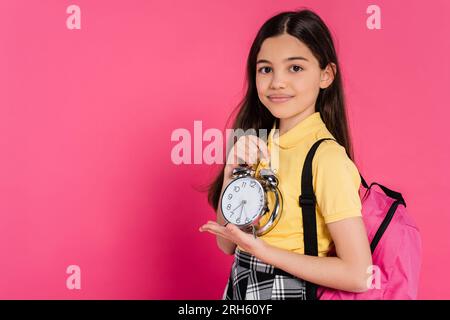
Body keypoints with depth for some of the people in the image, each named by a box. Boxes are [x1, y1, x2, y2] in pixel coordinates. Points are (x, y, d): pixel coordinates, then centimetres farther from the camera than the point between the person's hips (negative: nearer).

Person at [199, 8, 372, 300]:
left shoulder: (327, 155, -21)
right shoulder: (259, 146, 0)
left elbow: (357, 275, -23)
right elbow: (227, 243, -1)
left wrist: (264, 250, -22)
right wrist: (231, 173, -15)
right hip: (240, 287, 6)